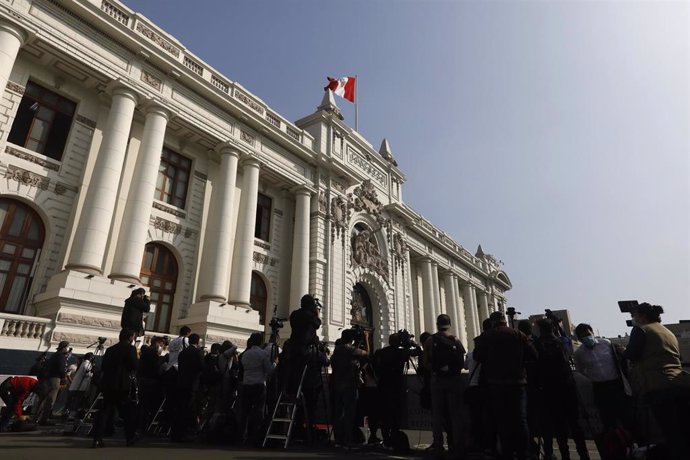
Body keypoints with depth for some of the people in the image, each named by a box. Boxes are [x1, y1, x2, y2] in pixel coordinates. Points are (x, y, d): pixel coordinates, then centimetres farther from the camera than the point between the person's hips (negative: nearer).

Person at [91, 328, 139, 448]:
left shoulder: (110, 349, 13)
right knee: (129, 411, 9)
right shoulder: (130, 348, -6)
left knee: (105, 411, 8)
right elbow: (135, 366, -12)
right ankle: (130, 437, 18)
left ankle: (97, 439, -2)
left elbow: (103, 367, 13)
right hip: (123, 385, -5)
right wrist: (137, 358, 7)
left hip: (108, 384, 5)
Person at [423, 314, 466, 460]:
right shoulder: (455, 340, -2)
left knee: (437, 415, 7)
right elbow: (462, 363, -2)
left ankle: (438, 448, 10)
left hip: (437, 380, 0)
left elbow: (426, 363, -5)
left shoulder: (430, 340, -2)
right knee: (455, 414, 6)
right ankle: (457, 447, 7)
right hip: (454, 379, 0)